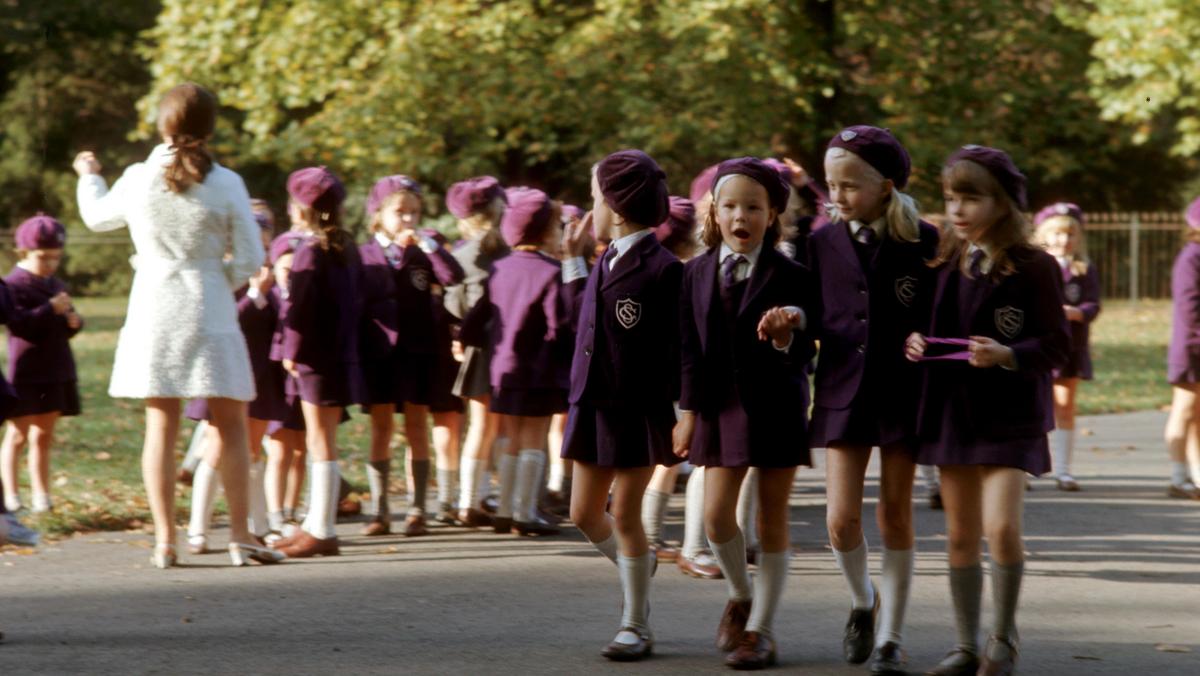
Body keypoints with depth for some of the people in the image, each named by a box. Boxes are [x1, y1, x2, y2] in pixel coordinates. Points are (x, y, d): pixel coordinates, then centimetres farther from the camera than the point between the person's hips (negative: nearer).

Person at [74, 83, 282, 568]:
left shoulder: (138, 180, -1)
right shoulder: (225, 184, -7)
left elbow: (98, 217, 19)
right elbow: (250, 259, -5)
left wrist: (89, 177, 39)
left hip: (152, 314, 2)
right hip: (208, 314, -2)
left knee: (161, 427, 5)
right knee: (231, 425, 6)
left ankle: (165, 540, 4)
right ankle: (240, 536, 3)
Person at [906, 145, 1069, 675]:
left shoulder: (1033, 267, -9)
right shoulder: (945, 264, 9)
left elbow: (1056, 344, -9)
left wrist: (1008, 356, -25)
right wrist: (914, 343, -1)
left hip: (1009, 413, -6)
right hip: (952, 410, 6)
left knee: (1001, 526, -16)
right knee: (960, 535, 9)